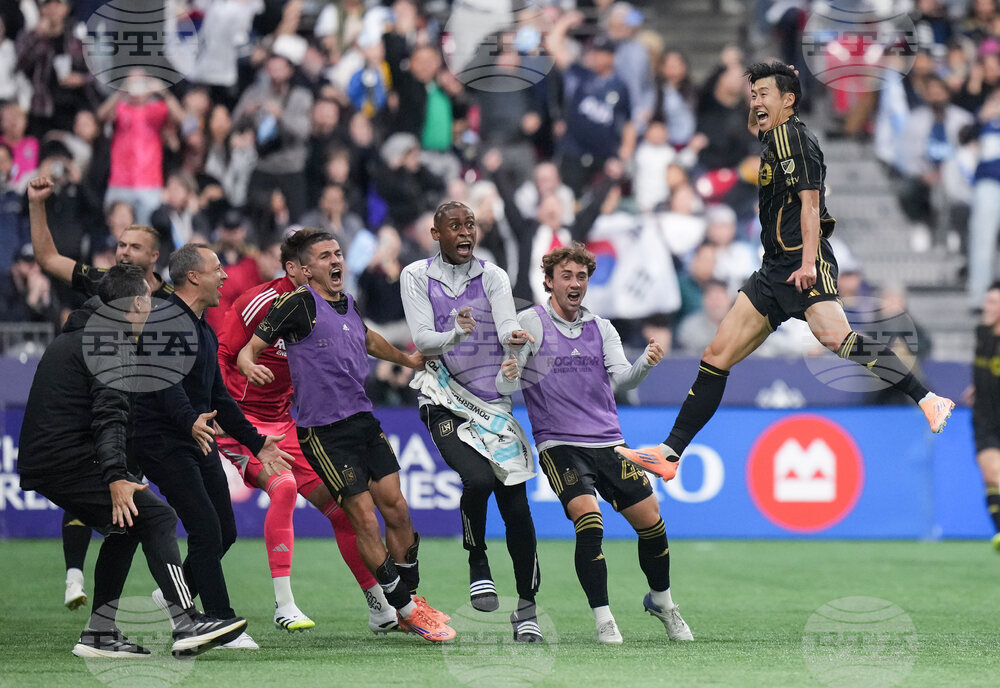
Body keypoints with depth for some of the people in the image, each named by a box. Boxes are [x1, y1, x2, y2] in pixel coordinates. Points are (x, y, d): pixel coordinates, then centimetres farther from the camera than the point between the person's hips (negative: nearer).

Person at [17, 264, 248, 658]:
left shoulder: (71, 338, 23)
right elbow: (109, 415, -22)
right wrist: (116, 478, -31)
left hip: (39, 461, 10)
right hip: (69, 460, -10)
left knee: (126, 525, 21)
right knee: (156, 517, -12)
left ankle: (100, 634, 17)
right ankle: (186, 626, -22)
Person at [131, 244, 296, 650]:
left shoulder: (203, 330, 18)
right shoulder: (166, 321, -13)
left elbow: (218, 397, 25)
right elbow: (168, 382, -28)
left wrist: (255, 442, 24)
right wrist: (191, 422, -43)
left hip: (200, 442, 10)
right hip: (164, 443, -9)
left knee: (225, 531, 6)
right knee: (207, 530, -14)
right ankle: (223, 624, -9)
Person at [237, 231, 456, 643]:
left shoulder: (347, 304, 13)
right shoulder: (298, 304, -8)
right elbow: (249, 349, -10)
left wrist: (406, 359, 46)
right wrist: (249, 365, -32)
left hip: (363, 420, 7)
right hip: (323, 432, -7)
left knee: (397, 509, 2)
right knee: (364, 519, -7)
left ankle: (411, 598, 18)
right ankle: (405, 609, 4)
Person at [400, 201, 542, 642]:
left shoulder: (493, 276, 7)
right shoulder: (416, 276, 3)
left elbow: (506, 325, -9)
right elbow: (422, 340, -8)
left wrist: (514, 336, -34)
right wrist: (456, 333, -29)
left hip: (495, 402, 2)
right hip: (444, 403, -2)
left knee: (515, 505, -3)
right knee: (478, 478, -28)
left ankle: (527, 608, 9)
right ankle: (477, 565, -1)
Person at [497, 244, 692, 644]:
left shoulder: (601, 328, 12)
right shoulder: (530, 323, -1)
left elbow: (622, 379, -1)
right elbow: (504, 385, -8)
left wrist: (645, 364, -22)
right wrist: (508, 377, -31)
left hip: (608, 442, 4)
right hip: (559, 444, -4)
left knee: (651, 521, 0)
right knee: (589, 522, -24)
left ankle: (661, 601, 26)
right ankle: (603, 620, -15)